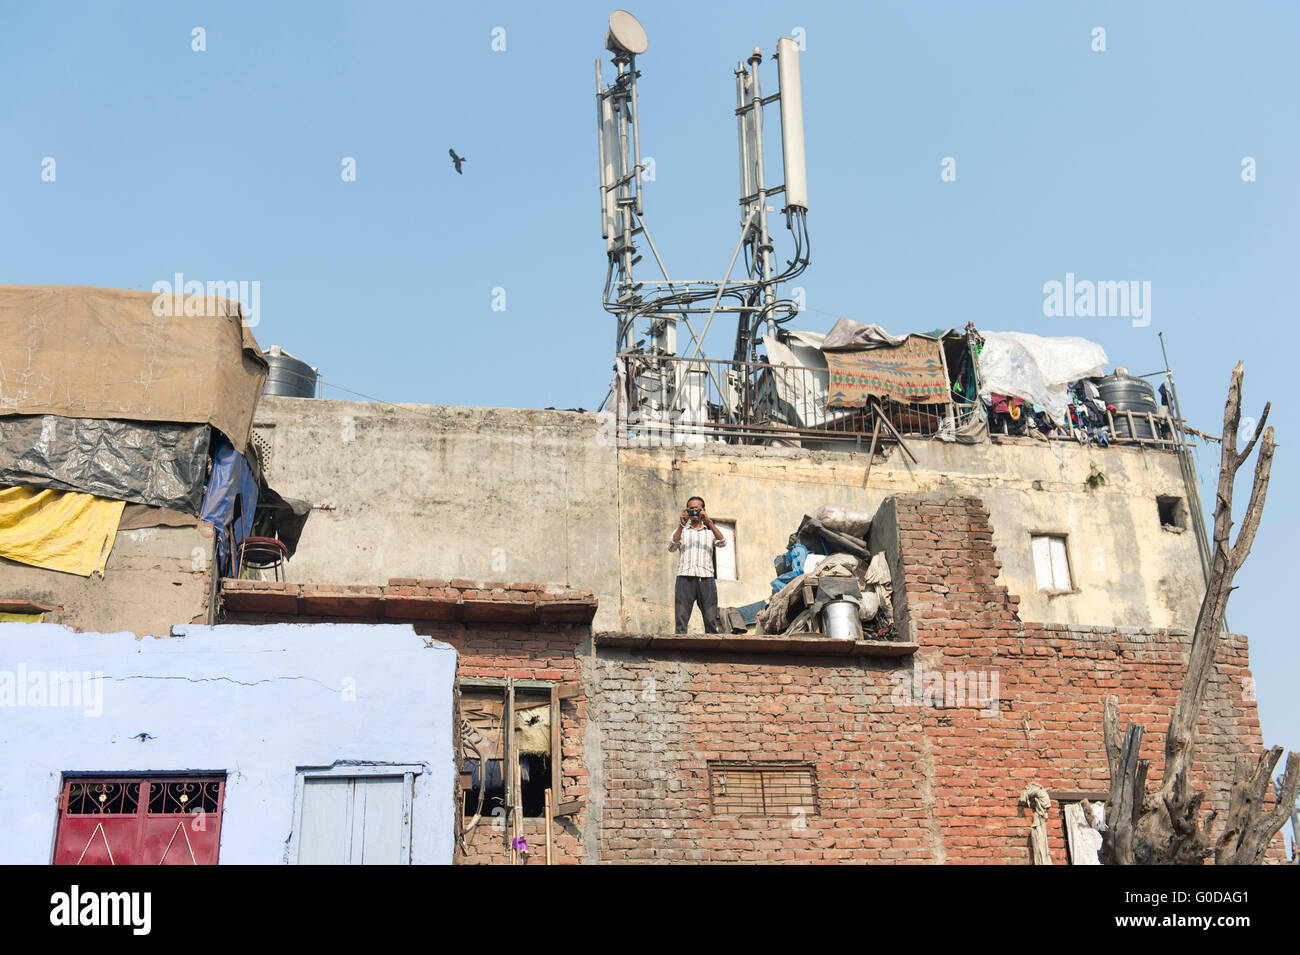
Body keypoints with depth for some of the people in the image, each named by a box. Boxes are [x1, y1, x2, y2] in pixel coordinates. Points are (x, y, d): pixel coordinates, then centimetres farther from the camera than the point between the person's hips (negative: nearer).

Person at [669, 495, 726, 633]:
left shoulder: (710, 531, 20)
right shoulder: (681, 531, 19)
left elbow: (722, 543, -1)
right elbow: (671, 548, 0)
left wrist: (709, 522, -10)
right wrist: (681, 525, -8)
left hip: (706, 577, 1)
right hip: (685, 577, -1)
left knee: (711, 620, -7)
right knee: (681, 618, -11)